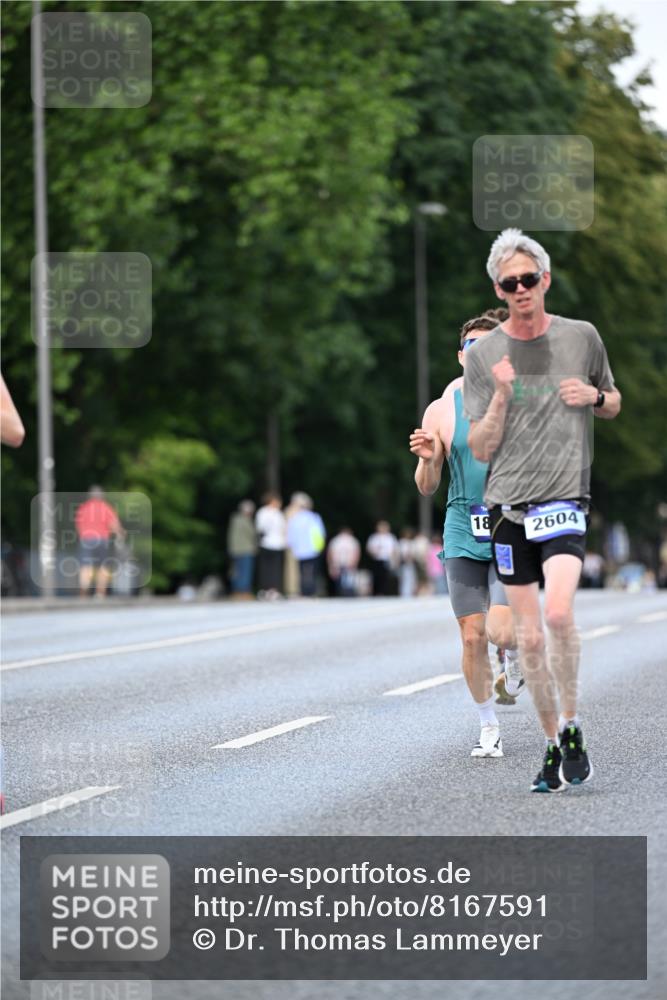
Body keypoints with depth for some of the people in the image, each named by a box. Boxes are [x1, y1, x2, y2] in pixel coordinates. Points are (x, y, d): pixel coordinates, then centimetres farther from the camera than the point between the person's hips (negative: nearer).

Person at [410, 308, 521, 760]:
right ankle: (489, 728, 17)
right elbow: (427, 487, 7)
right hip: (463, 535, 2)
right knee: (473, 637, -1)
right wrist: (428, 459, -13)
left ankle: (516, 655, 20)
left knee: (501, 631, -18)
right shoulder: (442, 410, 3)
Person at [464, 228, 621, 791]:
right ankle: (553, 745, 16)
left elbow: (613, 405, 21)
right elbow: (481, 449, 3)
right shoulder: (483, 354, 4)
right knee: (529, 637, 2)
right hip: (508, 505, 2)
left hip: (565, 499, -2)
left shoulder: (582, 337, 5)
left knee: (558, 611, -24)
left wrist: (595, 396, -2)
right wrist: (502, 395, -13)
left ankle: (572, 729, -7)